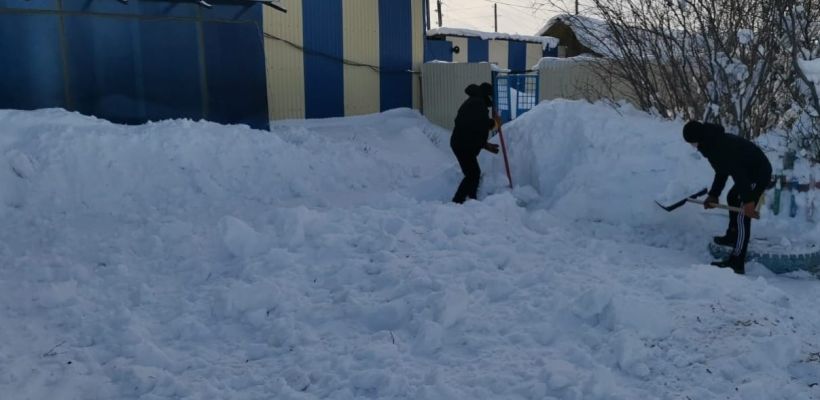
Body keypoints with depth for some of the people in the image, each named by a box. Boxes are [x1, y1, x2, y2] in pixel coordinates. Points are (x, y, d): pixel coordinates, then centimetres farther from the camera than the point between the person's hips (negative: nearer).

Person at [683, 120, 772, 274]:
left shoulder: (720, 147, -26)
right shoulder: (715, 142, 9)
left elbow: (738, 173, -32)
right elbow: (722, 171, 18)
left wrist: (748, 201, -33)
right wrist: (714, 195, 17)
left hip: (759, 174, -11)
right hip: (752, 171, 11)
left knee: (742, 216, -12)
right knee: (732, 197, 30)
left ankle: (736, 263, -11)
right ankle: (733, 236, 46)